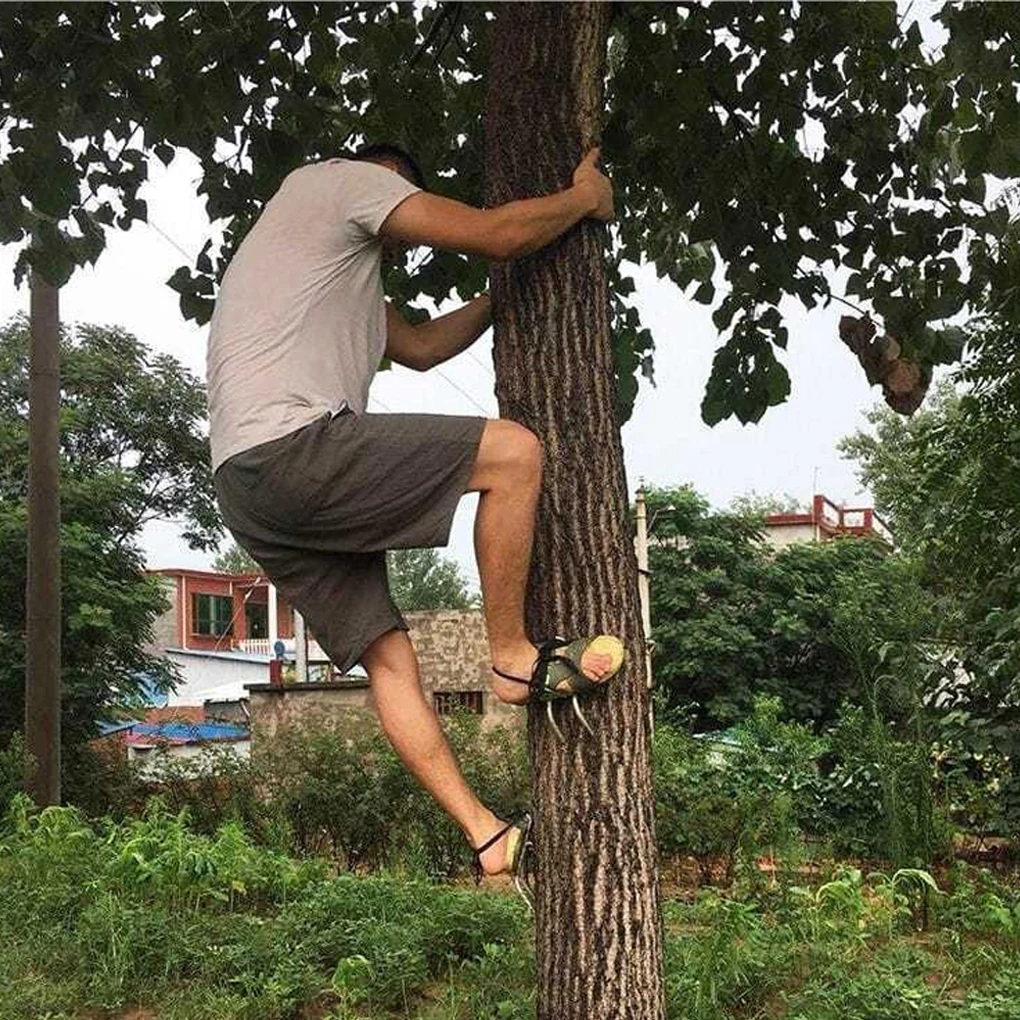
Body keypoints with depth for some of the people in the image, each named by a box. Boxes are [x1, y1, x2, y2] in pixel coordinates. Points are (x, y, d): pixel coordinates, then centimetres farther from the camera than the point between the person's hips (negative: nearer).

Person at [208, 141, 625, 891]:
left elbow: (421, 345, 40)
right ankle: (515, 658, 1)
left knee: (387, 655, 10)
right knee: (513, 452, -10)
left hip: (250, 491, 11)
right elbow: (496, 233, -1)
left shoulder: (339, 270, 37)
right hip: (291, 445, -11)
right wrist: (586, 197, 17)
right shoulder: (344, 180, 8)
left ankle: (489, 836, 12)